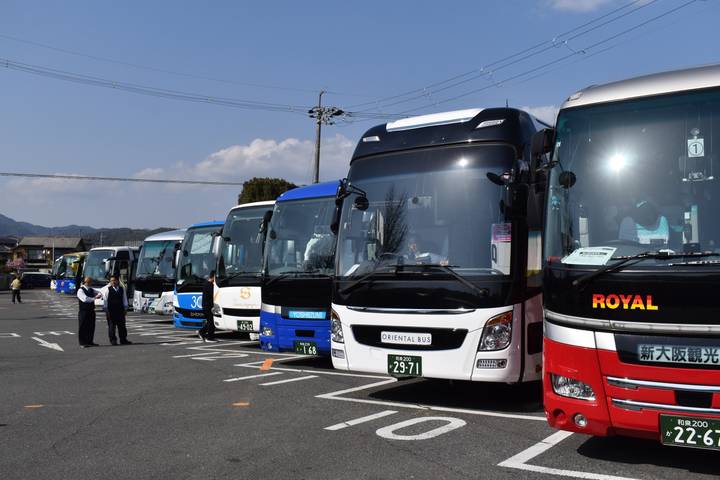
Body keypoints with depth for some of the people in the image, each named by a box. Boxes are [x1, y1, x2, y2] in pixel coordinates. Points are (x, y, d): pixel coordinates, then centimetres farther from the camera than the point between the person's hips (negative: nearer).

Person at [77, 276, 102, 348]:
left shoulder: (91, 290, 12)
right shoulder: (80, 290, -11)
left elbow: (99, 293, 16)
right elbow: (85, 299, -25)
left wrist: (99, 295, -8)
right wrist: (94, 298, -21)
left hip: (91, 310, 7)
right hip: (83, 311, -7)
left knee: (91, 327, 11)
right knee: (83, 327, -1)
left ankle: (90, 342, 21)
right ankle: (82, 343, 6)